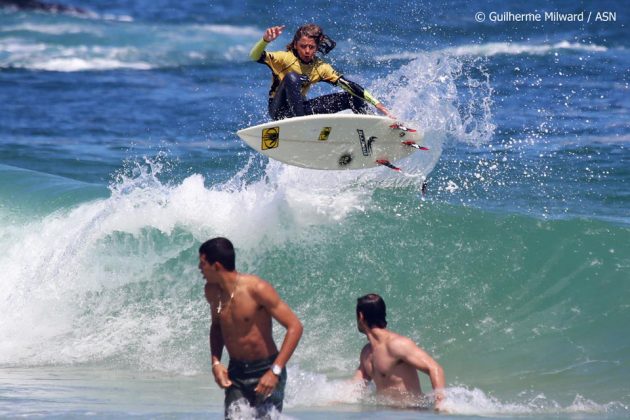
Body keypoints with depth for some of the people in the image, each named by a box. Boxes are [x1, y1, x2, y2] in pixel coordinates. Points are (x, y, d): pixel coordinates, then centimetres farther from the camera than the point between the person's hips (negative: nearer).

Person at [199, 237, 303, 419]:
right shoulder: (212, 291, 1)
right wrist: (216, 362, 3)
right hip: (235, 372, 5)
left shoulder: (257, 289, -19)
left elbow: (294, 327, -18)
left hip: (264, 372, -5)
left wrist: (275, 371, -24)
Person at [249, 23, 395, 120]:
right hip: (279, 110, -5)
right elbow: (255, 56, -29)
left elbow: (348, 85, -5)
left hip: (300, 108, 5)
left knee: (354, 97, 0)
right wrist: (265, 40, -51)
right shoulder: (285, 58, -15)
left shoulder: (320, 68, -3)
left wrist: (376, 103, -12)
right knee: (292, 78, -36)